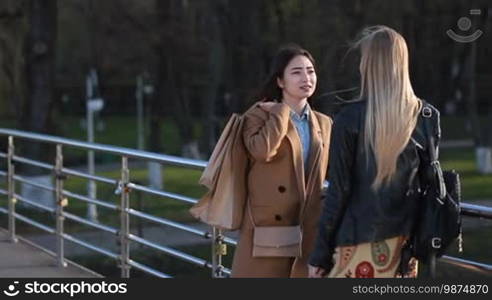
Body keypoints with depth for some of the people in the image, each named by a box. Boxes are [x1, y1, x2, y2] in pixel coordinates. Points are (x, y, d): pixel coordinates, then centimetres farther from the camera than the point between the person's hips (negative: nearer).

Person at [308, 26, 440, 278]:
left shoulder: (351, 118, -9)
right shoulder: (426, 116, 3)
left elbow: (338, 191, -8)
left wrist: (319, 255, -1)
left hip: (361, 241, -4)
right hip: (405, 241, 5)